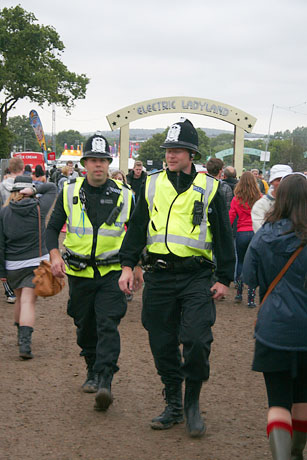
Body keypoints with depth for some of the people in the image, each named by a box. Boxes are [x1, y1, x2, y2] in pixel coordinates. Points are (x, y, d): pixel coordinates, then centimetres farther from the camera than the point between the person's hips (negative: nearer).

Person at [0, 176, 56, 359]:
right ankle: (25, 343, -19)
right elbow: (52, 188, 13)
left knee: (20, 299, 21)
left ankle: (21, 337, 36)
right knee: (28, 302, -6)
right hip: (37, 262, -2)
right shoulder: (39, 208, -4)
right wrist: (34, 190, -3)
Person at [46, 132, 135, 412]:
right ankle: (93, 370, 33)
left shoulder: (124, 195, 0)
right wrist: (55, 255, -12)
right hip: (79, 272, 2)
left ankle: (104, 381, -20)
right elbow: (53, 227, 5)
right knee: (85, 327, 12)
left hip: (112, 272, -2)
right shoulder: (70, 192, 1)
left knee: (108, 325, -15)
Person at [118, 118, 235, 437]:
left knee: (196, 340, -13)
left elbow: (223, 236, 7)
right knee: (163, 344, 6)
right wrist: (128, 265, 3)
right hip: (158, 277, 3)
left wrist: (224, 278, 2)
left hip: (197, 277, -3)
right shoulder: (152, 185, 10)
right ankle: (173, 406, 22)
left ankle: (192, 402, 7)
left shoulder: (209, 189, 4)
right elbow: (137, 228, 14)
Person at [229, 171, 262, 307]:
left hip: (241, 234, 1)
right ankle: (251, 298, 2)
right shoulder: (260, 198, -4)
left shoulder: (236, 199, -2)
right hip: (257, 233, -1)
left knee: (241, 262, 20)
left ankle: (239, 294, 18)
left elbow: (230, 218, -1)